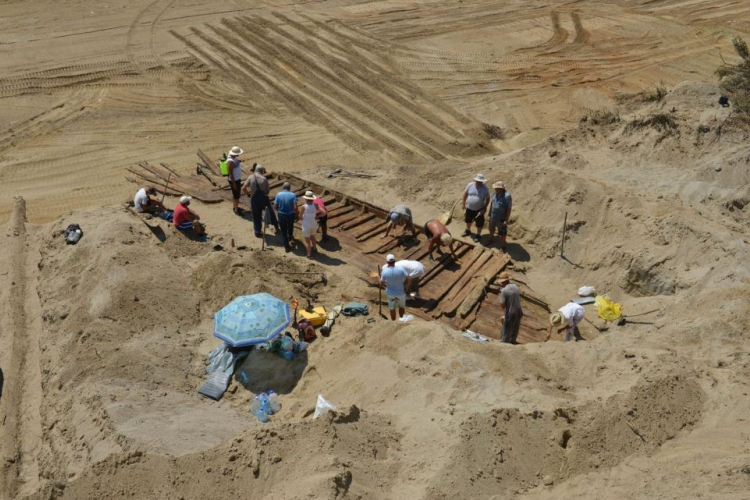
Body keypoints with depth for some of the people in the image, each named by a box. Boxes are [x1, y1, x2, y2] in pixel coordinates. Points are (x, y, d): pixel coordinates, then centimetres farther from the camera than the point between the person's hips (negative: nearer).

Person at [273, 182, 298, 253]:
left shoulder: (278, 195, -10)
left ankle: (287, 246, 13)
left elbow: (276, 206, -6)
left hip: (281, 215, 0)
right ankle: (290, 237, 57)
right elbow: (295, 207, -21)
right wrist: (297, 214, -4)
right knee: (290, 226, 33)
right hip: (291, 215, 1)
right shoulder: (293, 195, -15)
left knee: (283, 231, 12)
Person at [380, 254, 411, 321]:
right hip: (401, 292, 0)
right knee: (402, 306, 26)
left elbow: (381, 283, -12)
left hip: (390, 293, 0)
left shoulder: (385, 271, -21)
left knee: (392, 308, 23)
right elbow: (409, 280, -21)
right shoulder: (401, 269, -23)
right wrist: (405, 287, -4)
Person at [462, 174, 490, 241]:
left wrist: (485, 208, -13)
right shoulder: (470, 185, -12)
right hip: (469, 207, 3)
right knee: (468, 220, 25)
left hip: (479, 209, -3)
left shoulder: (485, 189, -17)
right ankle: (468, 231, 51)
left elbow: (487, 199, -8)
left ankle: (478, 235, 28)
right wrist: (463, 203, 3)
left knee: (479, 223, 7)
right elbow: (465, 193, 0)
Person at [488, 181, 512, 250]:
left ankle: (503, 245, 29)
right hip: (493, 216, 6)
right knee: (491, 228, 26)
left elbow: (509, 209, -24)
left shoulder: (507, 196, -27)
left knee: (502, 232, 10)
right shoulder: (495, 193, -6)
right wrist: (490, 212, 15)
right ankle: (491, 239, 50)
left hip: (501, 218, -6)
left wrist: (506, 220, -23)